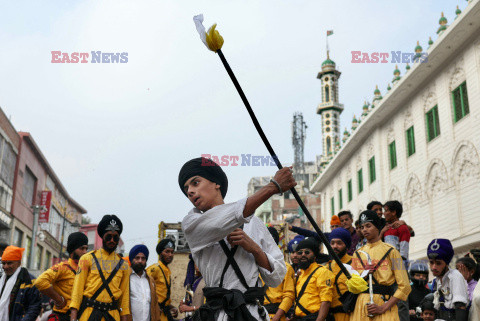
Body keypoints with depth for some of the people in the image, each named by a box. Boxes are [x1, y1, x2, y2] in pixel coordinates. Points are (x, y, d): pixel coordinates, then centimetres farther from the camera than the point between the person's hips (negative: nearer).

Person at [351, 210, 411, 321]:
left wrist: (383, 308, -12)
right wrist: (363, 274, -2)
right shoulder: (358, 254, 16)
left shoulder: (390, 251, 3)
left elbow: (404, 287, -3)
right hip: (360, 307, 3)